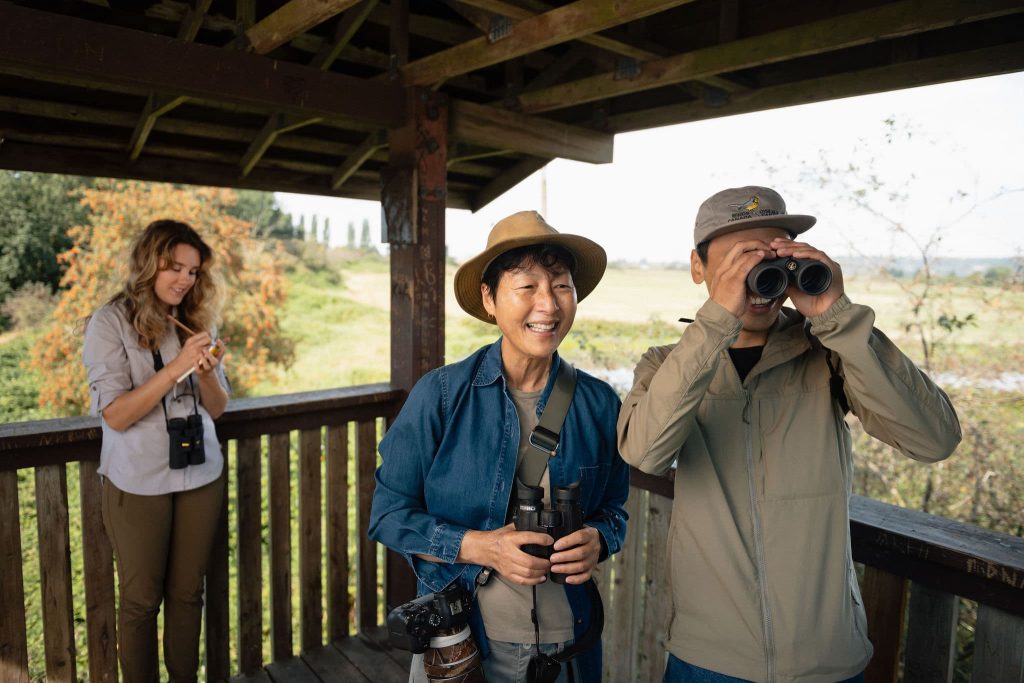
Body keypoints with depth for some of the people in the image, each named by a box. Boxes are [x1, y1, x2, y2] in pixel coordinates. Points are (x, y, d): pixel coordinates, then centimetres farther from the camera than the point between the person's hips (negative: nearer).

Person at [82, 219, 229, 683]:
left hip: (201, 475, 4)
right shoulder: (111, 323, -8)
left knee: (187, 593, 13)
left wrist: (206, 372, -14)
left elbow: (217, 408, 5)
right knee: (141, 600, 10)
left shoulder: (196, 321, 5)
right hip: (139, 483, -3)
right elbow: (115, 415, -14)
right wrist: (175, 368, -22)